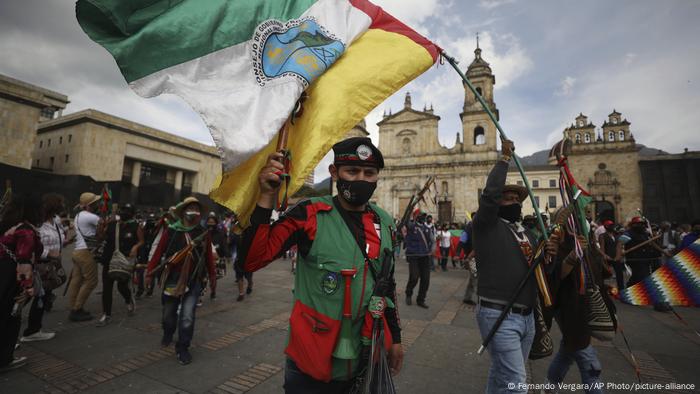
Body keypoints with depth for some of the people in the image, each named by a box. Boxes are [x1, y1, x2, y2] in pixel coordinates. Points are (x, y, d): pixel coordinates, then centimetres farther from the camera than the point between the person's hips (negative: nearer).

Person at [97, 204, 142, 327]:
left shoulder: (136, 227, -3)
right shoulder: (111, 224, 6)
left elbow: (141, 241, 3)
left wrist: (135, 246, -15)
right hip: (109, 260, 4)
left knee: (122, 286, -1)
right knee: (106, 288, 4)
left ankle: (129, 301, 33)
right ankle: (106, 315, 17)